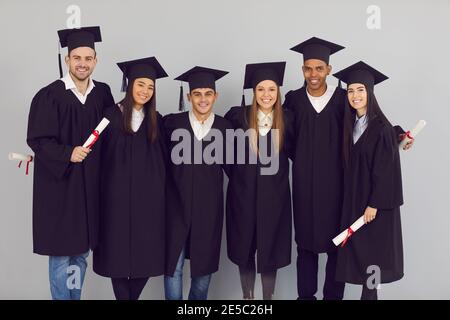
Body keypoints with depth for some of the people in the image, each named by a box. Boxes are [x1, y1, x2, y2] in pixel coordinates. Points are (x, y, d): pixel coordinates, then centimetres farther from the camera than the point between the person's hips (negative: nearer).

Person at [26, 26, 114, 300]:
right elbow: (37, 139, -10)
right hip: (59, 185, -4)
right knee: (61, 253, 4)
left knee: (81, 251, 15)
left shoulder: (103, 93, 4)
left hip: (90, 185, 4)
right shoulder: (49, 95, -8)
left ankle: (76, 296, 31)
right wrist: (68, 154, -23)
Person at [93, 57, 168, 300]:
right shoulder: (111, 115, -1)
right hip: (118, 195, -3)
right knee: (119, 253, 3)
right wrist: (103, 193, -8)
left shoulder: (156, 120, 9)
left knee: (147, 254, 5)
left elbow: (164, 159, 13)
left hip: (149, 196, 3)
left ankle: (133, 296, 23)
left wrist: (162, 191, 5)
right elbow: (100, 156, -2)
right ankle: (123, 297, 19)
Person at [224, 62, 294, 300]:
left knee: (270, 248, 9)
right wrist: (235, 173, 3)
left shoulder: (287, 118, -3)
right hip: (244, 192, 0)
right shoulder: (238, 115, -6)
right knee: (245, 247, 11)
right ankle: (247, 295, 30)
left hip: (274, 194, 0)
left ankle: (268, 296, 27)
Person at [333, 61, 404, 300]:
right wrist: (351, 198, 8)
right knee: (358, 250, 11)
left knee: (371, 251, 3)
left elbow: (385, 170, -16)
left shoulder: (382, 128, -15)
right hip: (353, 197, 7)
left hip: (374, 200, -7)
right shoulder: (351, 125, 6)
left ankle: (369, 294, 16)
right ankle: (368, 293, 23)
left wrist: (375, 204, -17)